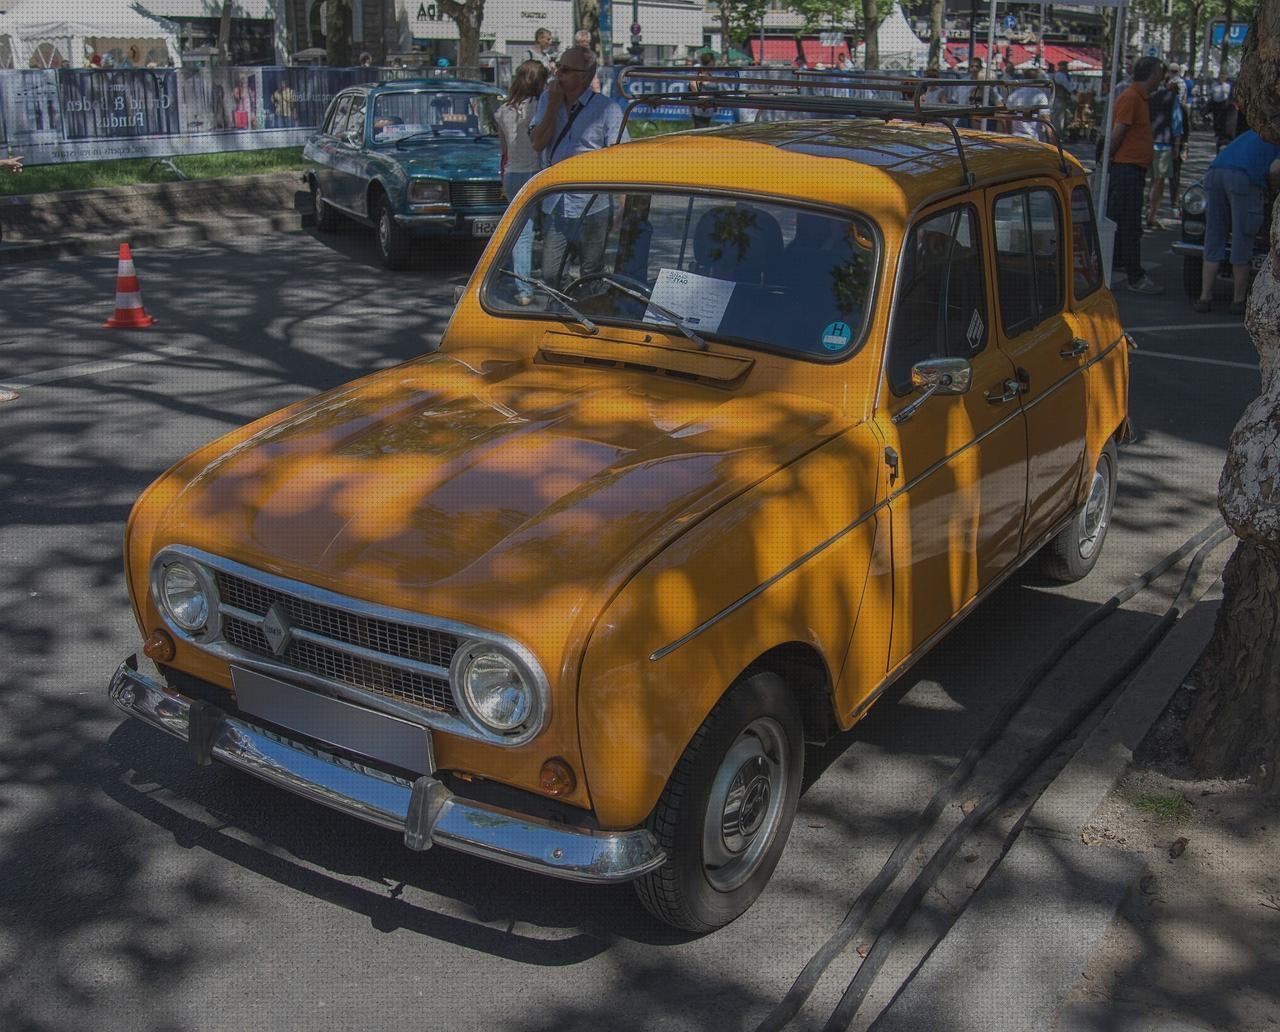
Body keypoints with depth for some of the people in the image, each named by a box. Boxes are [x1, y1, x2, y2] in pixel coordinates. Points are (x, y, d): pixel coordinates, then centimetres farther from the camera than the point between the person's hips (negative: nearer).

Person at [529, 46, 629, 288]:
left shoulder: (607, 110, -7)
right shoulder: (547, 100, 7)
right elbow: (537, 143, -3)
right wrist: (554, 105, -8)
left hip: (591, 209, -4)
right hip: (554, 207, 4)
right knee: (549, 277, 7)